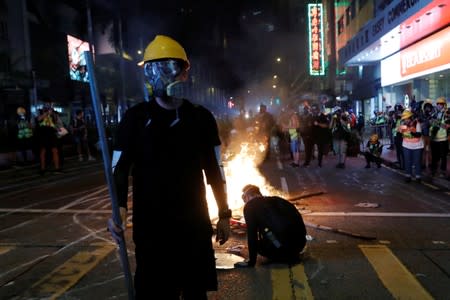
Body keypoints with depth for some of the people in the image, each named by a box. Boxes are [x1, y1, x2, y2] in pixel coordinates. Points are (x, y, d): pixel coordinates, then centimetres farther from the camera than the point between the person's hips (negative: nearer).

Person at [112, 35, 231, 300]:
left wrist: (224, 214, 6)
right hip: (150, 225, -1)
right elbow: (119, 168, -1)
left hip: (194, 223, 2)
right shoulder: (135, 118, -3)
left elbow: (214, 170, 6)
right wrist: (119, 207, -17)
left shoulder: (201, 118, 2)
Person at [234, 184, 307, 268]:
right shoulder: (274, 199, 25)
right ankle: (292, 254, 15)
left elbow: (251, 234, 1)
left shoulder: (250, 206, 4)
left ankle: (288, 257, 6)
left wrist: (251, 261, 9)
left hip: (285, 243, -8)